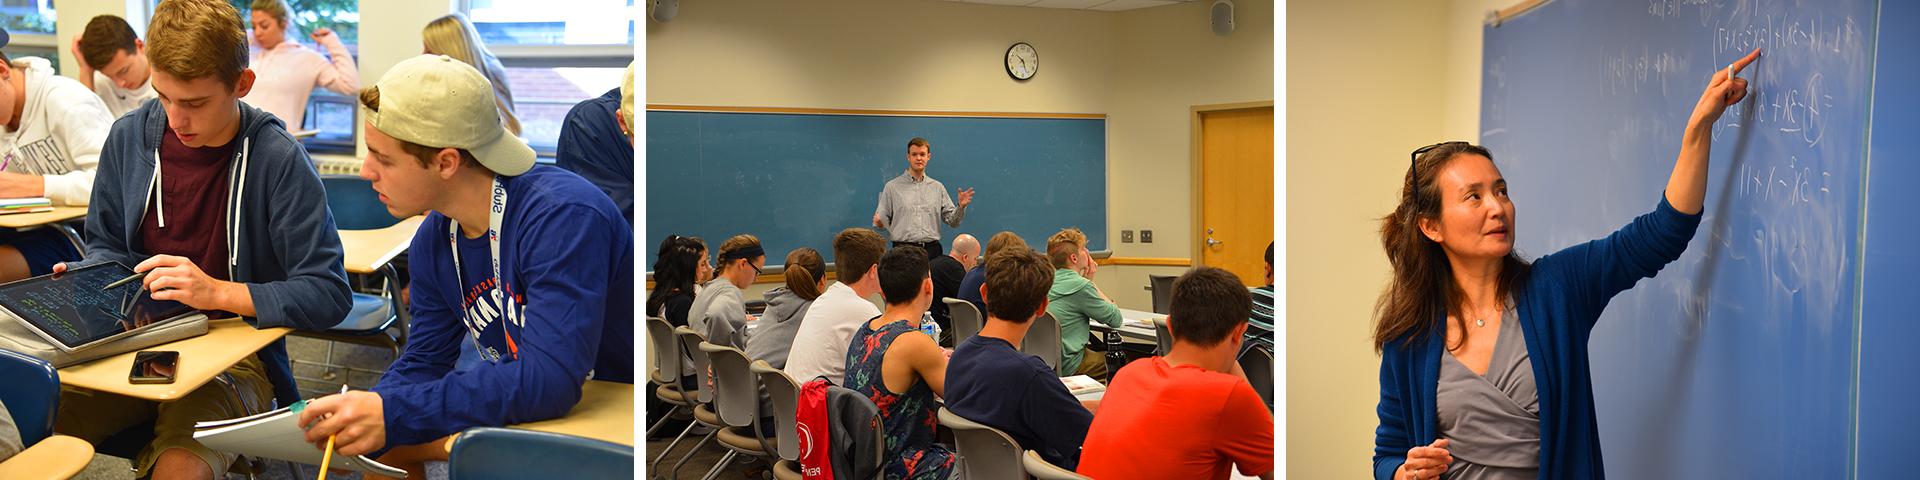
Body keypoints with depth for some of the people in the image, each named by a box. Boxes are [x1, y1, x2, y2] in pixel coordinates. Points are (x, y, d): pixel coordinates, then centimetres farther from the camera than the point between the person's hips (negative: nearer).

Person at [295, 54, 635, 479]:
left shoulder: (565, 217, -26)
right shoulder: (433, 242, 1)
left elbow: (549, 379, -33)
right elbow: (424, 363, 8)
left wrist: (393, 414, -31)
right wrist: (356, 422, -13)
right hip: (530, 415, 8)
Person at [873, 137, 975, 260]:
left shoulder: (938, 187, 13)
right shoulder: (892, 186, 6)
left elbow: (952, 221, 11)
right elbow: (883, 220, 5)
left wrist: (961, 207, -7)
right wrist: (879, 222, -17)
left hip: (932, 249, 2)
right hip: (903, 249, -2)